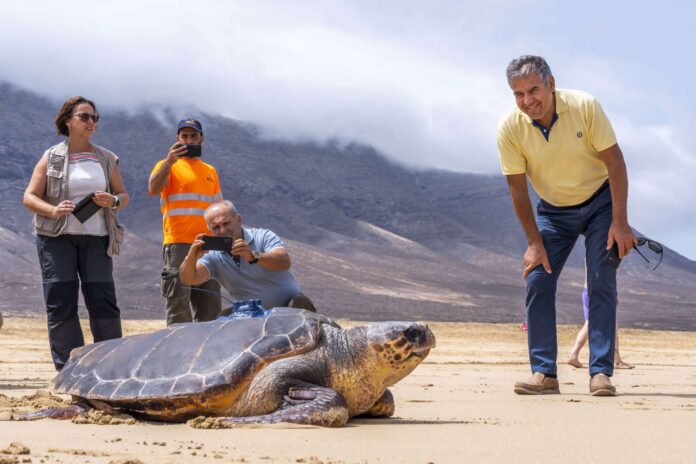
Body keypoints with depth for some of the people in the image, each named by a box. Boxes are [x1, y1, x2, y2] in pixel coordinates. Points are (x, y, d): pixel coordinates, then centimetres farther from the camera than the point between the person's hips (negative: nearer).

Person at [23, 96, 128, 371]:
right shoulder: (51, 158, 6)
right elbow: (30, 197, 2)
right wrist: (53, 210, -17)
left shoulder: (106, 159, 13)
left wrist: (113, 201, -8)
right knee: (61, 303, -3)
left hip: (96, 238, 2)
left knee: (103, 302, -4)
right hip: (57, 238, -1)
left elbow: (123, 195, 16)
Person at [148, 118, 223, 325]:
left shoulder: (210, 171, 21)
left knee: (210, 309, 5)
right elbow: (153, 189, -15)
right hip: (178, 244, -5)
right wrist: (169, 162, -27)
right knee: (179, 307, -9)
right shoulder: (167, 166, 5)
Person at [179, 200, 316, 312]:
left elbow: (284, 262, -28)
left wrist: (254, 256, -46)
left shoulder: (263, 236, -9)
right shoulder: (213, 256, -1)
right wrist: (191, 258, -42)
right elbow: (189, 279, -19)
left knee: (300, 303, -32)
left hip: (289, 303, -4)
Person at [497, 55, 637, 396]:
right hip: (553, 210, 2)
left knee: (601, 284, -11)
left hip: (600, 201, -2)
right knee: (536, 281, -8)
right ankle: (543, 372, -2)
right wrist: (534, 243, -11)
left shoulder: (584, 106, -25)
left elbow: (614, 161, -19)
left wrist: (620, 222, -22)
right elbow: (517, 188, -10)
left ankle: (601, 372, -9)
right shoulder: (509, 129, -19)